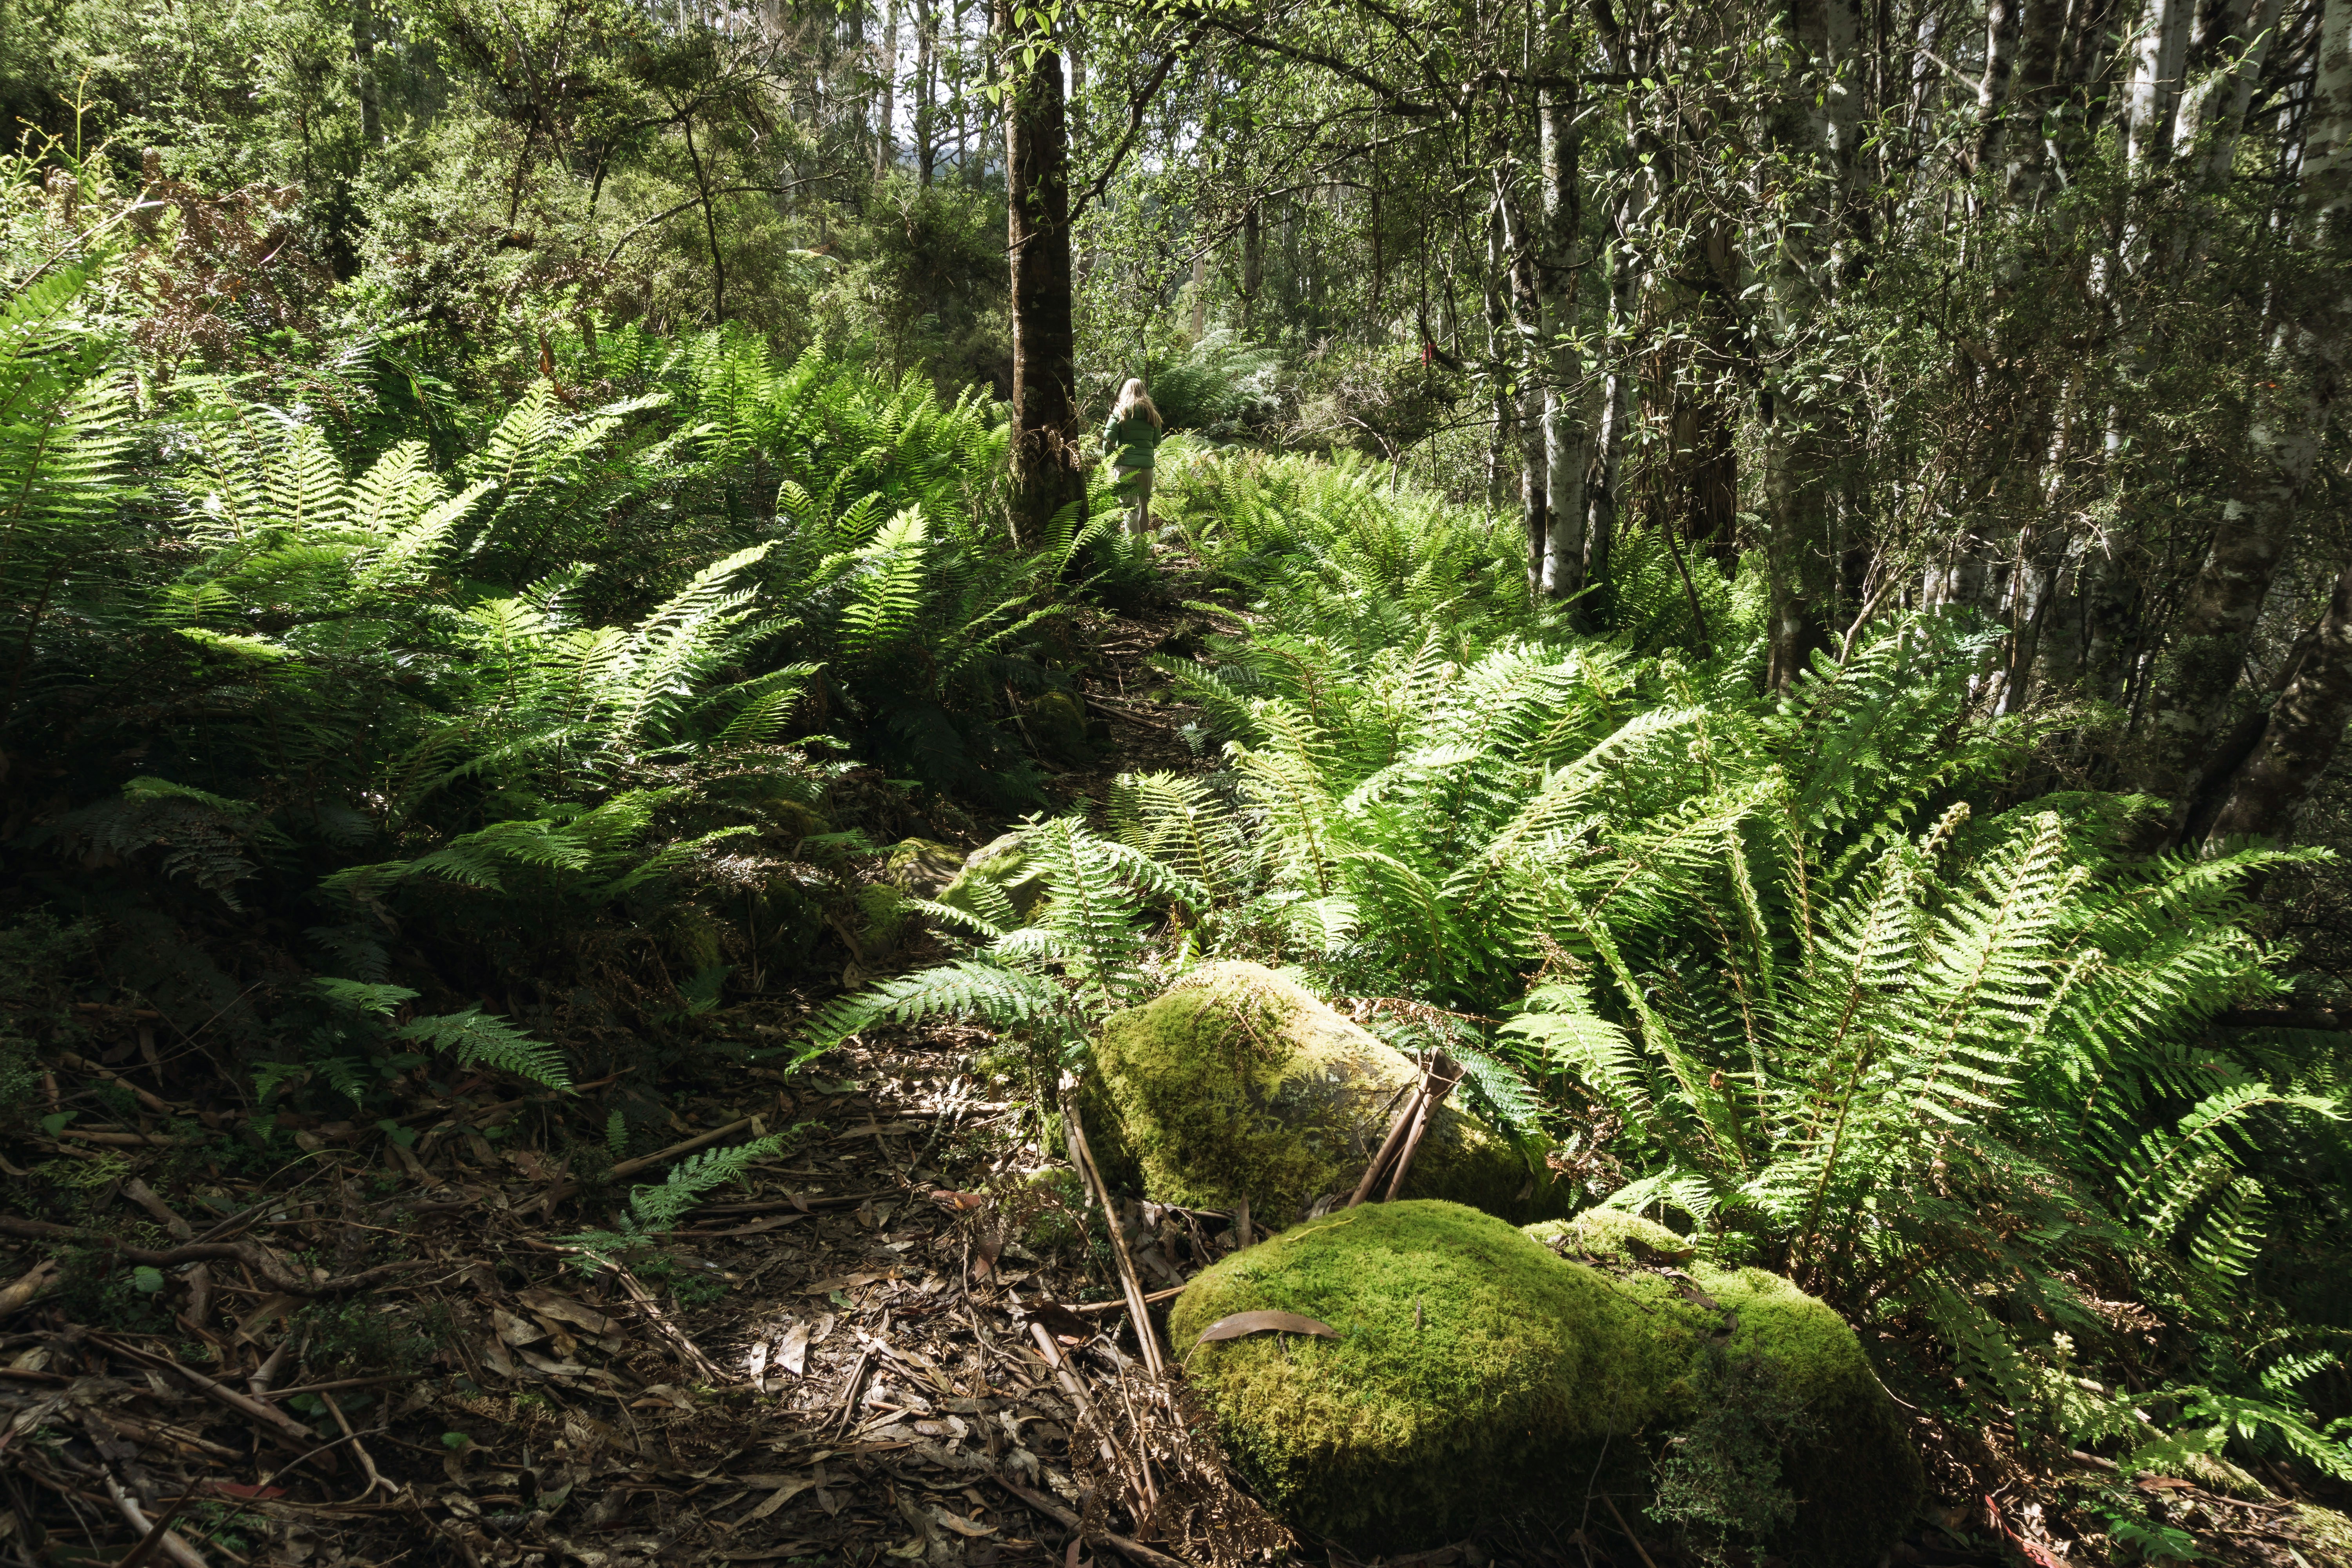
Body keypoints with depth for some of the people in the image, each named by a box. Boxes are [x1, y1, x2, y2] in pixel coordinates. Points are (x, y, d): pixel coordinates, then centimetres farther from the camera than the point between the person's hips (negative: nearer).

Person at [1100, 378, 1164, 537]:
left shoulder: (1120, 412, -1)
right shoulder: (1152, 414, 10)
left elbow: (1108, 439, -7)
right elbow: (1157, 441, 15)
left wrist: (1111, 459, 5)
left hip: (1126, 465, -4)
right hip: (1147, 465, 4)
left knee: (1130, 508, -4)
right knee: (1144, 506, 15)